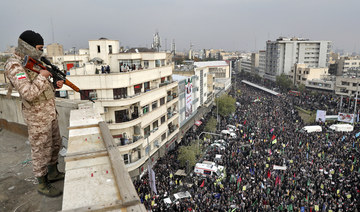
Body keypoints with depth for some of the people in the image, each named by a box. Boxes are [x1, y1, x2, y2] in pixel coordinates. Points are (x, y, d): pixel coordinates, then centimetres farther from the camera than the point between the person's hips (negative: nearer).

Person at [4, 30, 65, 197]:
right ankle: (43, 185, 22)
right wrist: (42, 76, -21)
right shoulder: (14, 66, -20)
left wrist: (55, 85, 2)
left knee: (55, 144, 20)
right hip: (38, 117, -9)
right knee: (41, 150, 4)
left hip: (50, 112, 9)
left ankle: (53, 173, 39)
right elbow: (29, 93, -29)